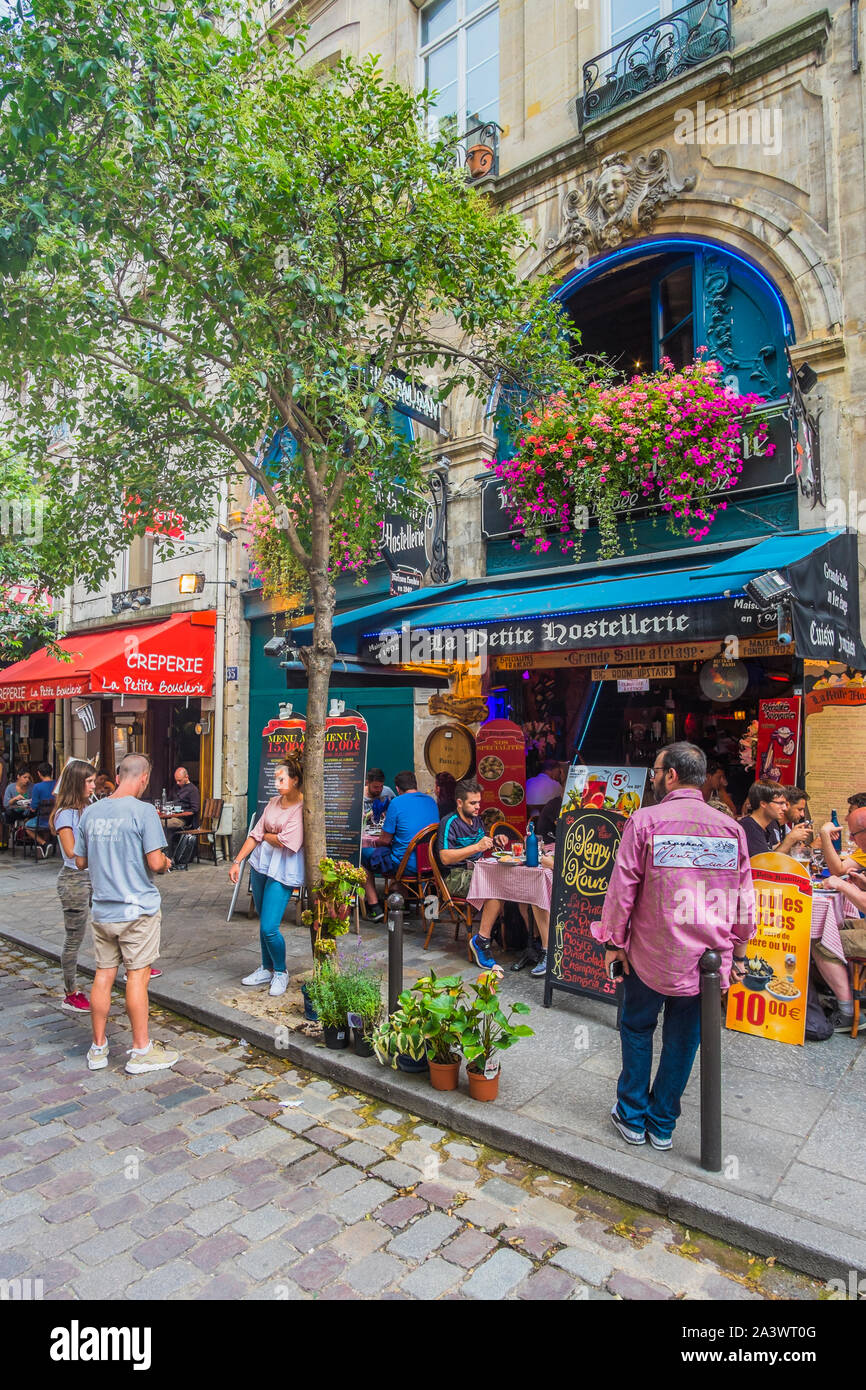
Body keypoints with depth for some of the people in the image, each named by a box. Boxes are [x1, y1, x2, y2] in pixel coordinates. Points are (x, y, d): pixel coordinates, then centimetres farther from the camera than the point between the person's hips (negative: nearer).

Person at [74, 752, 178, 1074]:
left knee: (103, 975, 13)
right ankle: (141, 1051, 13)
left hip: (102, 910, 5)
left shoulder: (90, 812, 3)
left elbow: (80, 861, 11)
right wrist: (166, 863, 3)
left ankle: (98, 1048, 25)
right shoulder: (143, 811, -15)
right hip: (137, 909, -5)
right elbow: (155, 863, -18)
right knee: (137, 976, 3)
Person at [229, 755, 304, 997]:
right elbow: (255, 834, 8)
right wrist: (237, 862, 4)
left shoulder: (303, 809, -15)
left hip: (282, 871, -7)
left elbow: (285, 843, -19)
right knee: (263, 923, 16)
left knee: (269, 928, -8)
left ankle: (281, 972, 16)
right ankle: (266, 969, 33)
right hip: (260, 864, 7)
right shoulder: (274, 802, 7)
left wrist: (266, 836, -1)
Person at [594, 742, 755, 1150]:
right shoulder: (731, 827, -1)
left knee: (637, 1028, 18)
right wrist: (738, 950, 17)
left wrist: (614, 941, 1)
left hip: (652, 952, -3)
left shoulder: (645, 820, -12)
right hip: (709, 957, 3)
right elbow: (743, 897, 6)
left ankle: (633, 1117, 29)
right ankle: (662, 1124, 30)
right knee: (683, 1039, 16)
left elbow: (623, 887, -10)